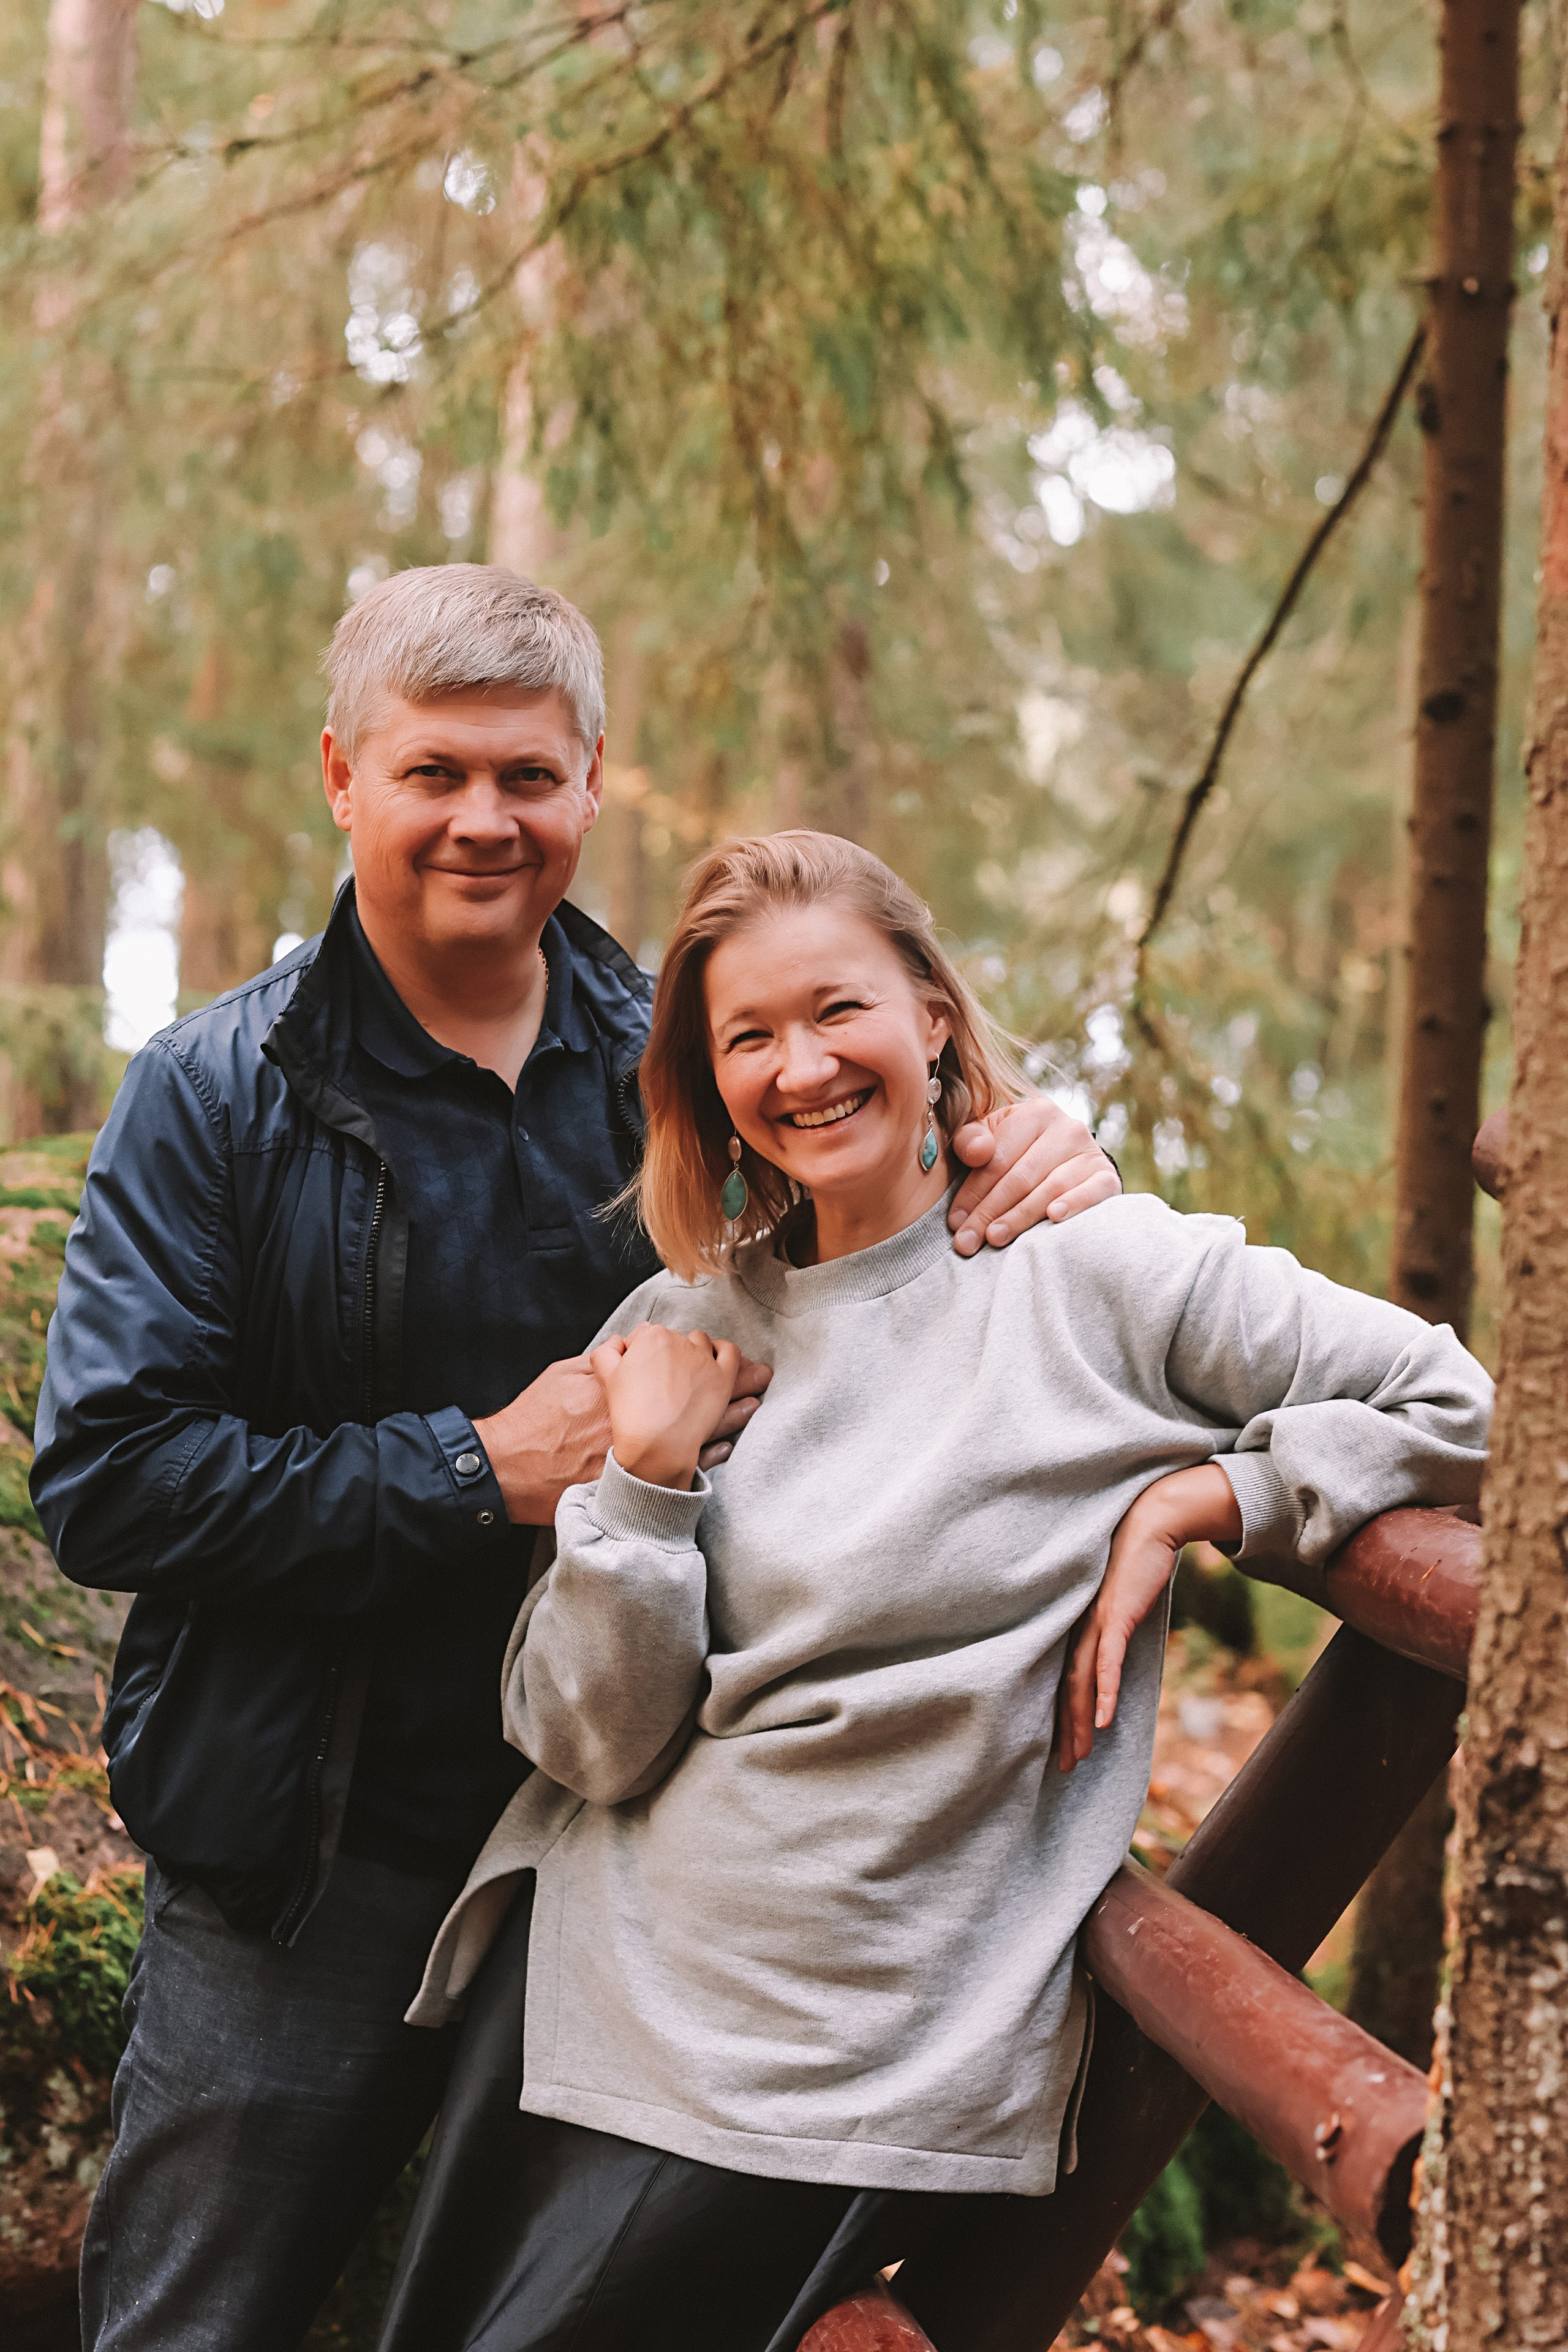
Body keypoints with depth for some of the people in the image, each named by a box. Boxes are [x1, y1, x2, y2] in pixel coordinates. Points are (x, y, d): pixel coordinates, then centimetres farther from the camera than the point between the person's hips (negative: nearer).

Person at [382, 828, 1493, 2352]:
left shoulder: (1095, 1278, -6)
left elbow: (1463, 1408, -5)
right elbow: (592, 1747, -1)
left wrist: (1189, 1503, -10)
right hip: (587, 1979, 5)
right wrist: (644, 1478, -13)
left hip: (861, 2057, -4)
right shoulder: (679, 1330, 4)